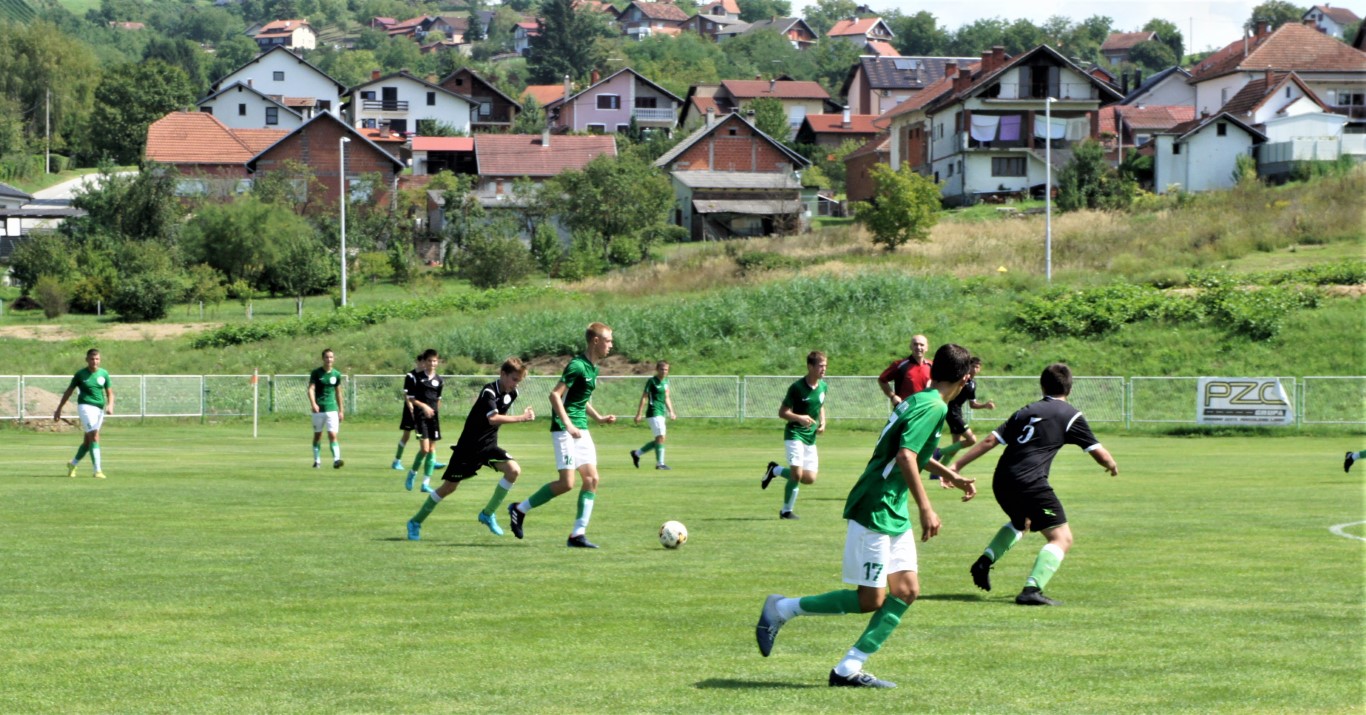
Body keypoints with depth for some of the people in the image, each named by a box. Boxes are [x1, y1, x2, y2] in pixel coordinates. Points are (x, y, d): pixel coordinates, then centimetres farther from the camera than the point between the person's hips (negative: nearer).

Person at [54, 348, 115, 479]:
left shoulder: (104, 373, 6)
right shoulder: (80, 374, -2)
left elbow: (110, 393, 10)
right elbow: (68, 392, 7)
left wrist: (110, 405, -10)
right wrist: (59, 409, 8)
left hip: (99, 409, 5)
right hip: (85, 406, -5)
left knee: (87, 440, 13)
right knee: (94, 436, -18)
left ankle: (73, 464, 34)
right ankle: (98, 470, -22)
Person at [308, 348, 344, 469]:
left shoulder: (336, 374, 6)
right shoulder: (316, 373, -3)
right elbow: (311, 389, -12)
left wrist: (341, 410, 16)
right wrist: (313, 404, -29)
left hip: (332, 409, 1)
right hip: (318, 409, -1)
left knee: (332, 435, -11)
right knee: (317, 435, 8)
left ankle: (336, 460, -20)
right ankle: (317, 461, 19)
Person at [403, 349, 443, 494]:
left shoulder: (438, 379, 8)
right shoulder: (415, 377, -5)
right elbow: (410, 398, -6)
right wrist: (423, 406, -19)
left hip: (433, 416, 5)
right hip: (420, 415, -5)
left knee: (432, 449, 1)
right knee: (425, 448, -14)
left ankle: (426, 483, 6)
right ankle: (412, 474, 11)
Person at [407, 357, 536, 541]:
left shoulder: (511, 394, 2)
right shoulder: (489, 392, -22)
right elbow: (493, 418, -39)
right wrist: (521, 418, -39)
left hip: (489, 445, 6)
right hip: (469, 446, -6)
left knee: (514, 470, -17)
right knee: (450, 486, 1)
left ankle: (487, 515, -5)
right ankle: (416, 522, 18)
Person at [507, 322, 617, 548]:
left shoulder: (593, 368, 14)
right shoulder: (577, 366, -15)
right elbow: (555, 395, -20)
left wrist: (598, 418, 16)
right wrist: (568, 425, -25)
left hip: (581, 430, 9)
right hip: (565, 429, -9)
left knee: (591, 479, 0)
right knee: (567, 483, -12)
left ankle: (578, 534, 1)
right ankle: (520, 510, 4)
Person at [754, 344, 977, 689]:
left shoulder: (916, 401, 12)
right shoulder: (933, 408, -17)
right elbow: (905, 456, -28)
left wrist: (950, 476, 39)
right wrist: (926, 508, -28)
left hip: (893, 514, 10)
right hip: (873, 511, -10)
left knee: (906, 591, 4)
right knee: (871, 600, -5)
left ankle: (849, 669, 4)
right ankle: (782, 609, 7)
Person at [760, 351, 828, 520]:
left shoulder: (823, 386, 4)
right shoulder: (797, 387, -15)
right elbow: (782, 412, -11)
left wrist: (822, 422, 3)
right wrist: (799, 418, -29)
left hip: (811, 437, 7)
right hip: (795, 434, -7)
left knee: (810, 479, 2)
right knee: (797, 474, -18)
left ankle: (775, 470, 25)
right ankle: (787, 510, 2)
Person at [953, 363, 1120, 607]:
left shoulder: (1026, 411, 19)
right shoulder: (1071, 415, 4)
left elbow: (990, 441, 13)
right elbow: (1099, 454, 4)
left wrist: (957, 466, 14)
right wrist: (1112, 466, 27)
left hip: (1001, 482, 7)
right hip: (1031, 484, -7)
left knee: (1021, 523, 36)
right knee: (1062, 538, -4)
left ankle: (985, 561, 21)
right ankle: (1032, 589, -22)